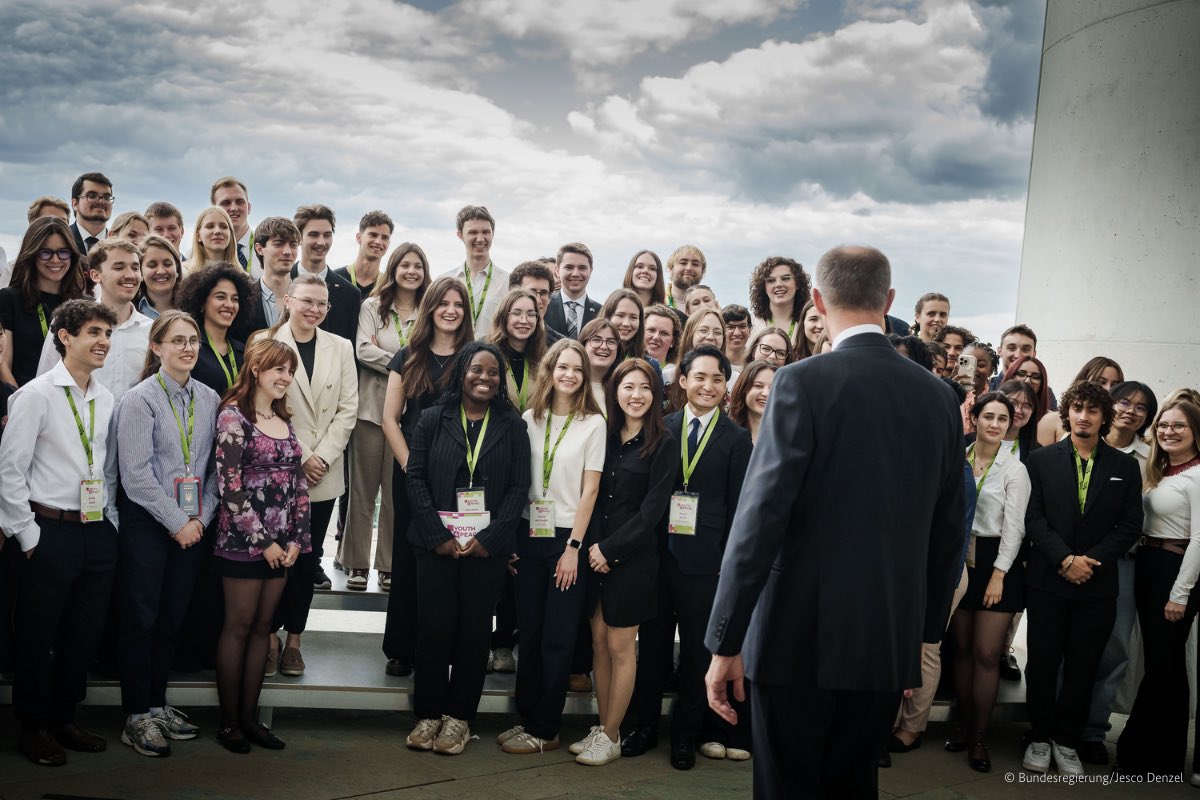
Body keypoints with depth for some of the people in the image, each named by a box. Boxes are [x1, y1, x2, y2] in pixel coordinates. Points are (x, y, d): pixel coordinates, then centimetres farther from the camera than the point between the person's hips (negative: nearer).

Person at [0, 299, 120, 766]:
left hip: (99, 532, 6)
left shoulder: (106, 400, 10)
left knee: (85, 632, 13)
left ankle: (62, 718, 29)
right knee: (38, 635, 6)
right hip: (52, 531, -6)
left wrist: (111, 522, 10)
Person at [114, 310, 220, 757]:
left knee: (173, 618, 11)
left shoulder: (209, 400, 6)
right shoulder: (140, 400, -8)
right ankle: (137, 717, 12)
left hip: (192, 526, 5)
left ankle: (157, 704, 24)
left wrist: (201, 519, -3)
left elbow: (215, 467, 8)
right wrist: (177, 522, -13)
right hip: (147, 523, -4)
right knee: (141, 619, 2)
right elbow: (136, 473, -14)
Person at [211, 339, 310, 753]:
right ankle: (229, 722, 11)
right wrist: (262, 541, -14)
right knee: (238, 628, 2)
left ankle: (249, 716, 18)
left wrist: (297, 539, 1)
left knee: (263, 627, 10)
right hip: (242, 542, -6)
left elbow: (298, 482, 11)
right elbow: (229, 486, -14)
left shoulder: (285, 420, 12)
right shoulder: (233, 416, -9)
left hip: (282, 544, 6)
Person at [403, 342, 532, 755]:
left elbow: (519, 487, 0)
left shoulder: (512, 426, 5)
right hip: (436, 542, 0)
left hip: (487, 545, 0)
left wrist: (488, 539, -10)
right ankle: (428, 715, 14)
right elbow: (416, 478, 1)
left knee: (474, 629, 4)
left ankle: (458, 717, 15)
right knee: (434, 626, 1)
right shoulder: (433, 419, 5)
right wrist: (438, 536, -9)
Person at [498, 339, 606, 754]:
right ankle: (526, 718, 18)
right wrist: (509, 537, 2)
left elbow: (590, 489, -6)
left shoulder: (593, 423, -3)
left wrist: (573, 547, -10)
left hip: (568, 537, -3)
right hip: (529, 535, 4)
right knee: (528, 634, 8)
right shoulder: (530, 419, 7)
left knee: (557, 638, 1)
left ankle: (544, 730, 10)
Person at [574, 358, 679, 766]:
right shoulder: (605, 436, 7)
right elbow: (594, 495, 7)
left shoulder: (663, 443, -6)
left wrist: (610, 549, -13)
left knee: (619, 647, 2)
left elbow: (651, 510, -10)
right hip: (597, 553, 4)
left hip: (634, 556, -4)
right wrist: (592, 545, -7)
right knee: (598, 642, 8)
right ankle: (601, 728, 18)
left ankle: (611, 736, 12)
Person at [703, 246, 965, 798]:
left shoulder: (802, 383, -11)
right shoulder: (940, 397, 5)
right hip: (891, 644, 5)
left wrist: (726, 643, -10)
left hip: (800, 636, -5)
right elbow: (947, 534, 11)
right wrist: (927, 631, 22)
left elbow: (760, 519, -15)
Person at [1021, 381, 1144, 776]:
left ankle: (1066, 741, 19)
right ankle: (1040, 737, 18)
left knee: (1083, 667, 7)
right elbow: (1033, 518, -4)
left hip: (1097, 583, 1)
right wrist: (1065, 559, -14)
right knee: (1043, 662, 5)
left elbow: (1130, 525, 1)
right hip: (1047, 579, -1)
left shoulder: (1125, 467, 6)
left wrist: (1091, 560, -10)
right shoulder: (1041, 460, 2)